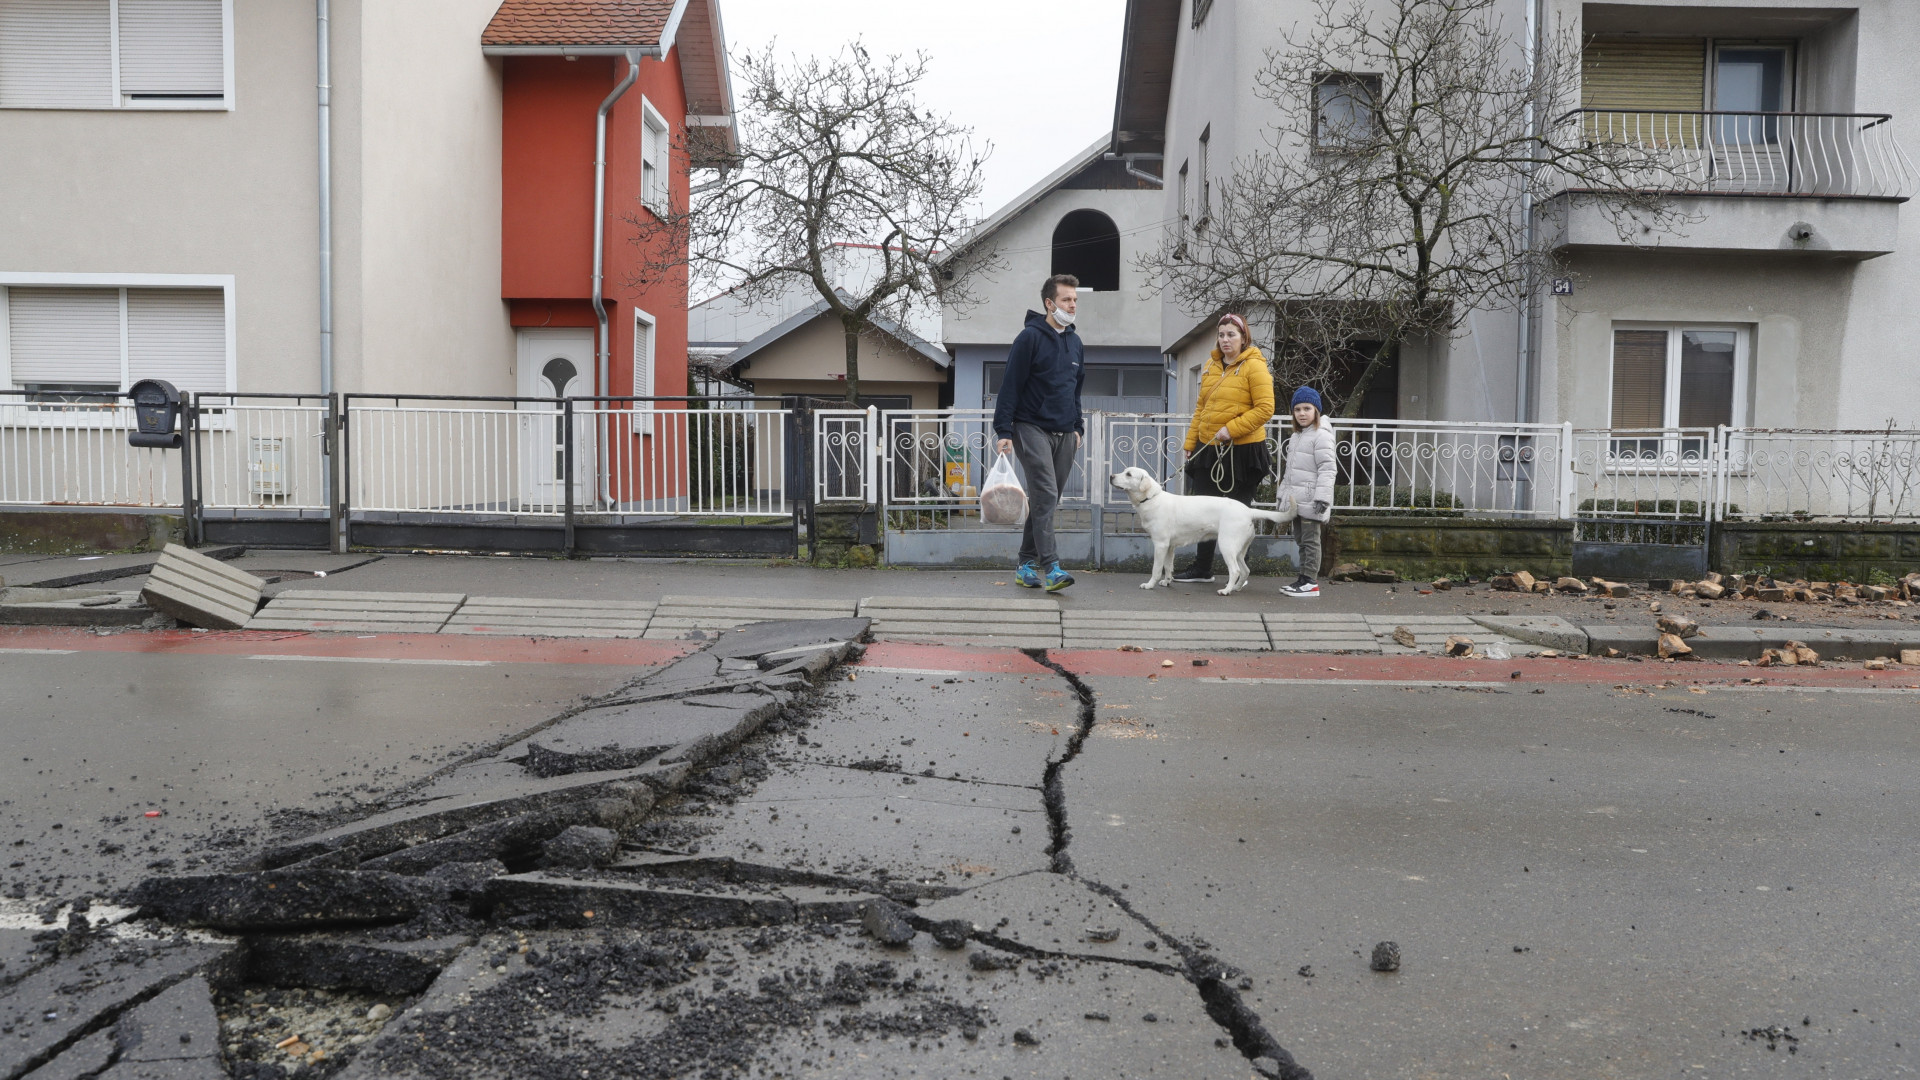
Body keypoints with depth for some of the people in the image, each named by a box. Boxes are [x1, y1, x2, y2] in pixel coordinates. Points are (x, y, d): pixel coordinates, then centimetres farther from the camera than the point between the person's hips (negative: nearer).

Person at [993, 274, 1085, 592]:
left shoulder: (1075, 342, 15)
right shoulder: (1031, 337, -7)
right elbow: (1010, 385, -9)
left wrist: (1078, 427, 19)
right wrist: (1004, 431, -14)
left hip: (1064, 434, 7)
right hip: (1032, 428, -7)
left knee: (1046, 500, 8)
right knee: (1045, 495, -16)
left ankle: (1027, 563, 16)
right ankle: (1051, 567, -20)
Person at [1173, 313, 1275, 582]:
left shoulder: (1254, 366, -9)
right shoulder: (1212, 366, 12)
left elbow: (1265, 409, -16)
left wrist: (1231, 429, -21)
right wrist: (1191, 443, 14)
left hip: (1243, 449, -7)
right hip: (1209, 449, 7)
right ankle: (1202, 568, 24)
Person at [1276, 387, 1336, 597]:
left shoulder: (1321, 435, -10)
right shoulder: (1296, 437, 18)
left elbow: (1326, 469, -16)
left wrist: (1322, 497, -22)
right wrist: (1283, 494, 22)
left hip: (1311, 500, -9)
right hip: (1296, 499, 9)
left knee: (1310, 540, -6)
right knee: (1300, 539, 13)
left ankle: (1310, 582, -3)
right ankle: (1303, 578, 19)